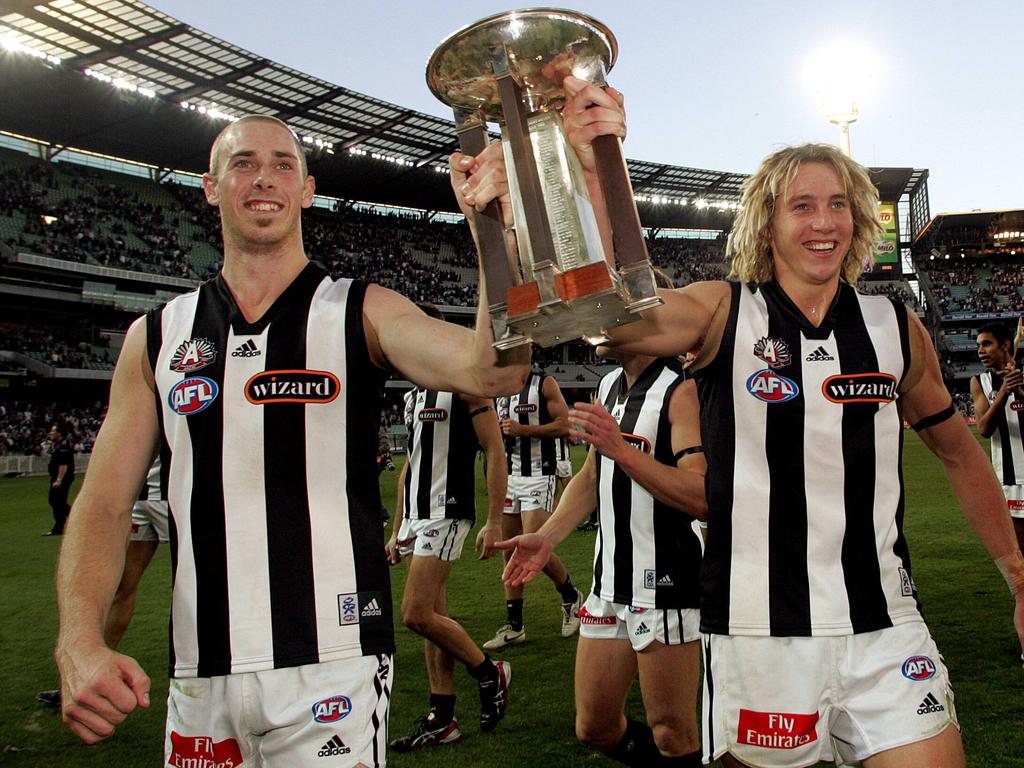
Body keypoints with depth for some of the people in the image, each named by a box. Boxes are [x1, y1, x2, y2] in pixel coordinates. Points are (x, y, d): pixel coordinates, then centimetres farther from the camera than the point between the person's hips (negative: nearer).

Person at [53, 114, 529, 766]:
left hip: (331, 669, -3)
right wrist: (80, 645, -12)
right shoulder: (157, 338, 7)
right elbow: (103, 502, 3)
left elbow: (492, 370, -20)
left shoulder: (362, 313, -1)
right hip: (198, 682, 4)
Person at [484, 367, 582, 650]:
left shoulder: (544, 384, -5)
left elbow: (564, 425, -12)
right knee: (510, 553, 7)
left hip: (538, 476, -6)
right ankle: (514, 626, 15)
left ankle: (571, 596, 15)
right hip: (508, 476, 7)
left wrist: (523, 430, -19)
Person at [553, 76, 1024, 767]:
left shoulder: (896, 328, 5)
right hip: (759, 633, -2)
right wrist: (594, 173, -40)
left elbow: (960, 454, 17)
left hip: (887, 630, 3)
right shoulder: (722, 314, -5)